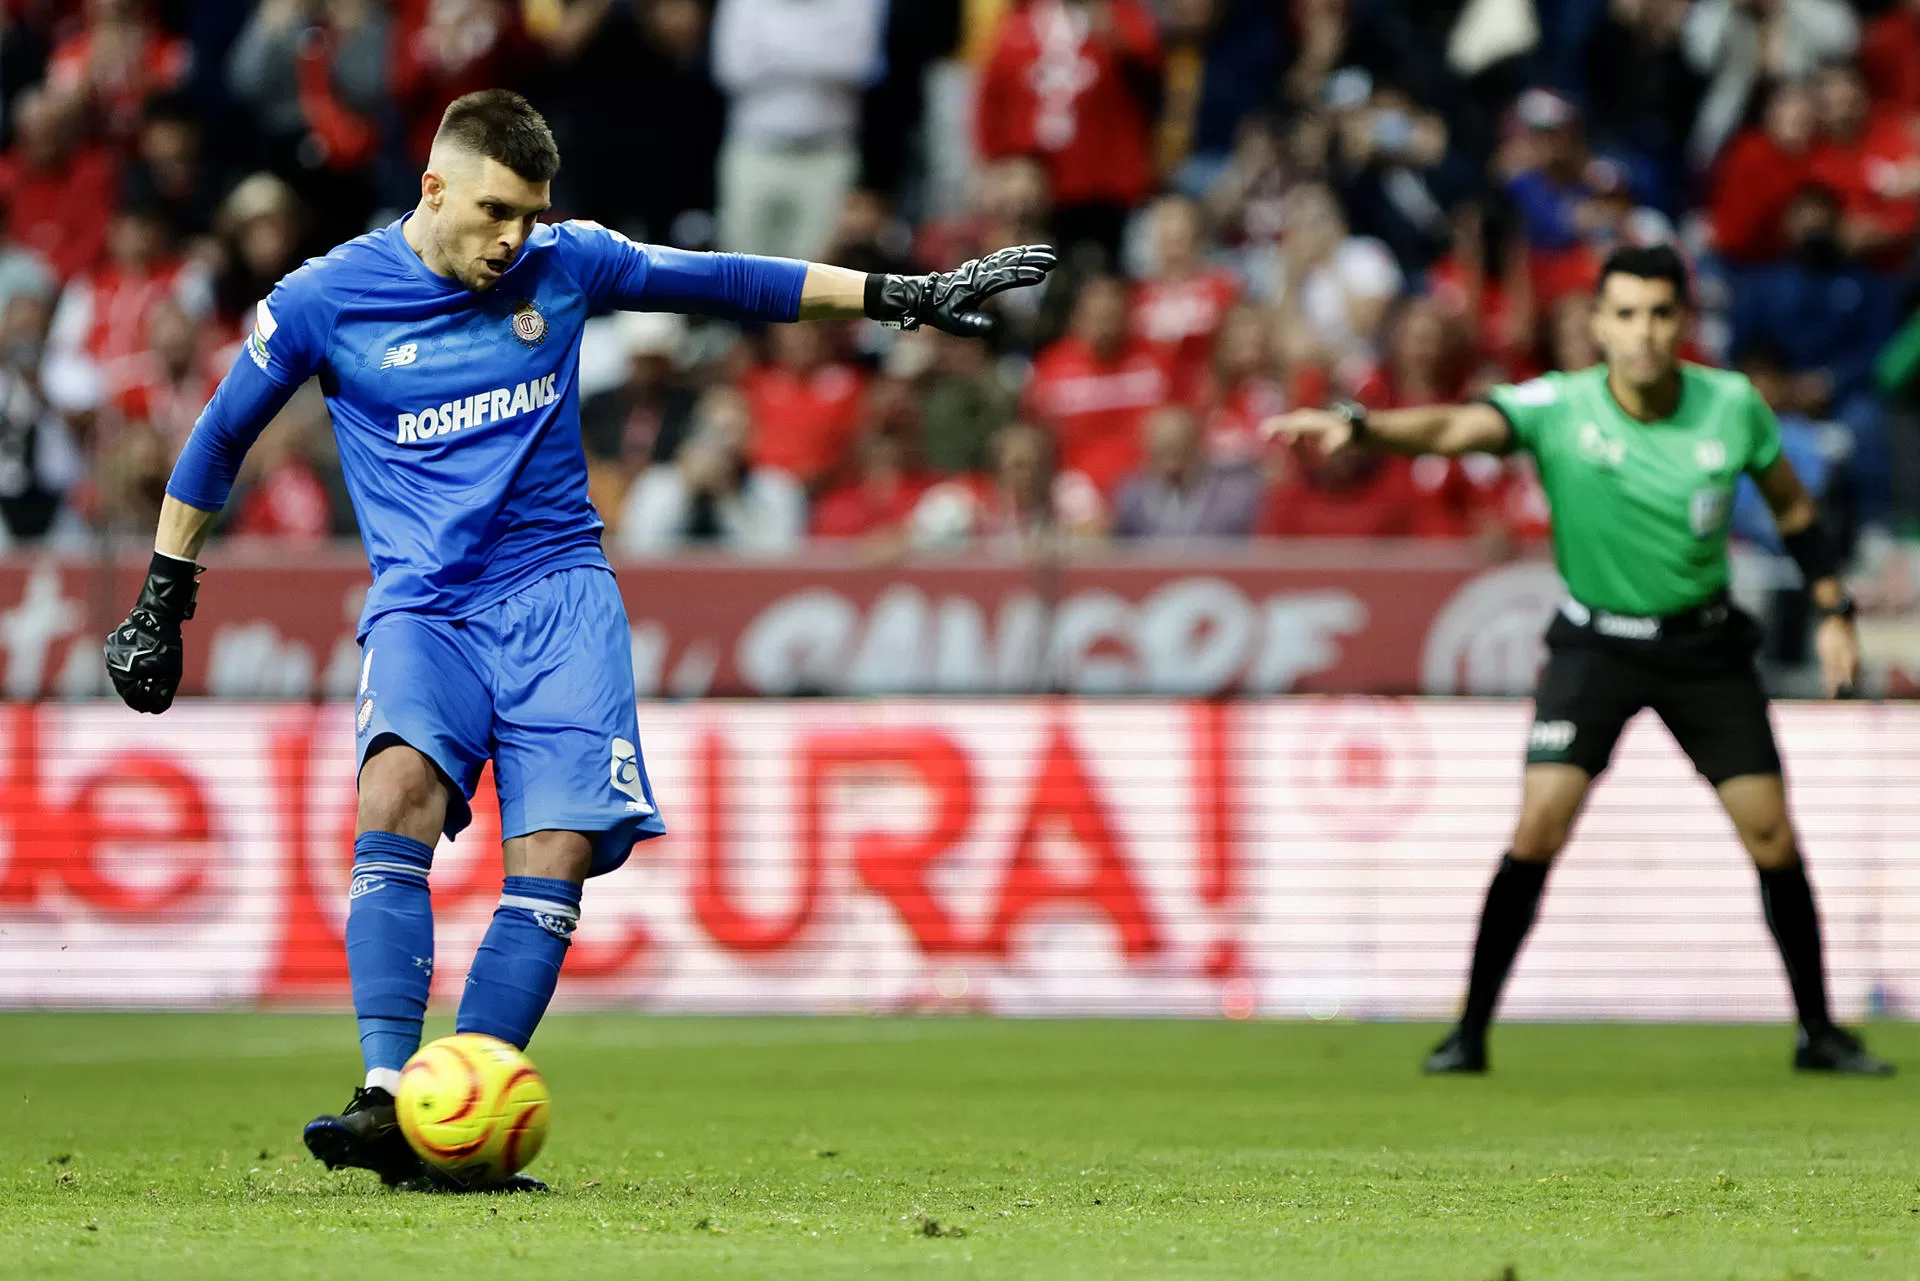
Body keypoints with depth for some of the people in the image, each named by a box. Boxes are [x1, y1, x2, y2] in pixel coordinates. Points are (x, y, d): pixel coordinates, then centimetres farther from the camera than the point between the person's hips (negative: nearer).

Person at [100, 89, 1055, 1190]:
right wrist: (162, 601, 17)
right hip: (422, 604, -2)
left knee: (556, 855, -17)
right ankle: (385, 1099, -36)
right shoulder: (326, 300, -1)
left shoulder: (565, 264, 4)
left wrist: (903, 296, 16)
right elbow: (219, 440, 12)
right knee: (400, 793, -30)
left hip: (559, 593, 2)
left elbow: (721, 281, 15)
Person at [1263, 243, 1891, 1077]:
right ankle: (1471, 1030, -4)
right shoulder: (1559, 408, -18)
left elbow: (1791, 506, 8)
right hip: (1595, 643, -2)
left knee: (1770, 833, -1)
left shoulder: (1733, 406, -9)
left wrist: (1833, 611, 4)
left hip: (1704, 642, 2)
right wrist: (1356, 428, -53)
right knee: (1540, 824, -15)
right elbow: (1456, 428, -35)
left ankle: (1818, 1033, 15)